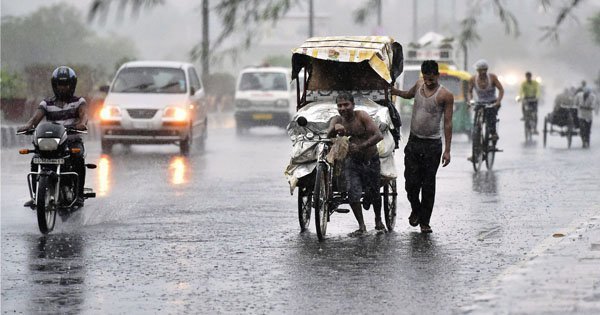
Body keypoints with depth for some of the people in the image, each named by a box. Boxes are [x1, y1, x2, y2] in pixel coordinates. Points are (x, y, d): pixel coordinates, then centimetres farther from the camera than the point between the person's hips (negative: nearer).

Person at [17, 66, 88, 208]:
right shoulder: (47, 104, 14)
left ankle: (79, 194, -29)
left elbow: (84, 114, -13)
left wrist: (82, 123, -39)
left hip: (73, 141, -2)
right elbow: (36, 117, -3)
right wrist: (28, 125, -27)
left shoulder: (78, 101, 9)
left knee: (78, 158, -34)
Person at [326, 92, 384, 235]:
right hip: (352, 161, 2)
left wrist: (361, 146, -34)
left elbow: (378, 136, -25)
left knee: (373, 193, 9)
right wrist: (334, 128, -46)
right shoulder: (337, 120, -6)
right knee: (352, 192, -14)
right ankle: (361, 226, 0)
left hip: (371, 160, -2)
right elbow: (329, 136, -24)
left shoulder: (361, 116, -18)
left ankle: (378, 221, 37)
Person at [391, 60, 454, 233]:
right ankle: (416, 210, 27)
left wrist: (447, 150, -10)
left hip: (432, 144, -4)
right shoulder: (419, 84, 5)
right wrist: (392, 90, 13)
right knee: (411, 182, 1)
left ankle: (425, 221, 10)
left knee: (428, 185, 1)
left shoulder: (445, 95, -9)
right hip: (413, 141, 4)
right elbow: (408, 94, 30)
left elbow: (447, 123, -7)